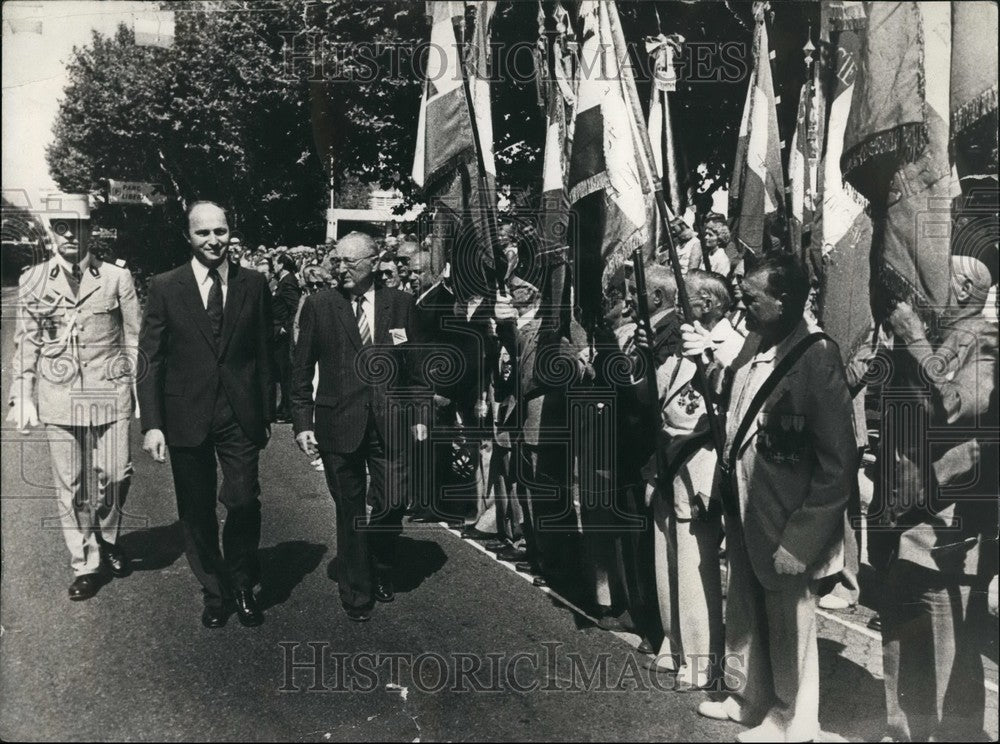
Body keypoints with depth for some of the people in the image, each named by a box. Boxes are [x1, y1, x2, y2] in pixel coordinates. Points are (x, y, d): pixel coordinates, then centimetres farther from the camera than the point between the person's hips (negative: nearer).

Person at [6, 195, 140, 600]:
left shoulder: (116, 276, 0)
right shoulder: (33, 280, 4)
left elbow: (135, 338, 3)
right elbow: (25, 344, 8)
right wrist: (22, 397, 3)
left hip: (109, 390, -1)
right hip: (58, 395, 1)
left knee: (115, 474, -2)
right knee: (70, 483, 5)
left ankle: (107, 537, 29)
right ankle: (85, 564, 20)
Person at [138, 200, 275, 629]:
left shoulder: (254, 284, 3)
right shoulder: (165, 288, 0)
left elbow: (265, 353, 6)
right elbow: (150, 360, -1)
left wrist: (266, 413, 5)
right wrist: (152, 424, -8)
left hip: (241, 416, 0)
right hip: (186, 416, 0)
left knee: (244, 502, -7)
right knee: (197, 513, 10)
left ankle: (242, 587, 18)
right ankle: (214, 593, 29)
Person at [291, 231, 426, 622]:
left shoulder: (400, 303, 3)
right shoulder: (318, 305, 0)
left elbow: (415, 365, 8)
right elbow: (301, 370, 2)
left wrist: (419, 414, 5)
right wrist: (302, 422, -3)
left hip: (389, 421, 1)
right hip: (338, 423, -1)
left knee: (393, 504, 2)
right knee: (349, 511, 8)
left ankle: (381, 572, 32)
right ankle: (357, 593, 25)